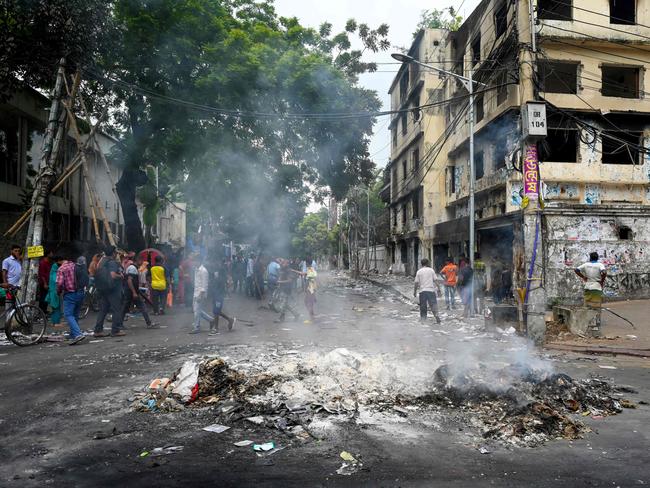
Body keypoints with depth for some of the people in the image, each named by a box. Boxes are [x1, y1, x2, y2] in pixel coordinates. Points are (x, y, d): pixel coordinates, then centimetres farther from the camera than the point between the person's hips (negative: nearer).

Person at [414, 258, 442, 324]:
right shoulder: (431, 270, 3)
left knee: (423, 305, 7)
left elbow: (416, 282, 0)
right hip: (431, 290, 0)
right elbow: (435, 280, 1)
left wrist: (414, 291, 8)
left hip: (422, 291, 0)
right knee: (433, 303, 1)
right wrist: (438, 288, 8)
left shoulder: (419, 271, 2)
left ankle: (423, 318, 9)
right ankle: (436, 314, -19)